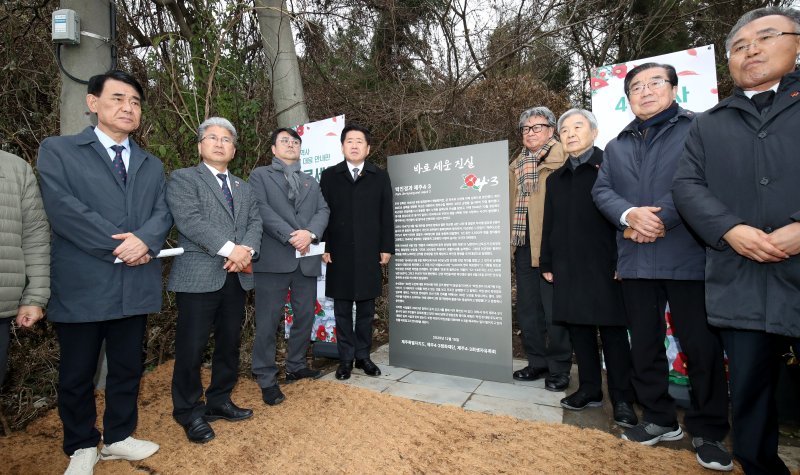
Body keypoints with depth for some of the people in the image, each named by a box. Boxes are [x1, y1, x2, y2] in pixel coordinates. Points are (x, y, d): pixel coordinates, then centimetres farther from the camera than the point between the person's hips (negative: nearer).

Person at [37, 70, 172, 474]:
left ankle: (118, 437, 35)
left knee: (127, 367, 15)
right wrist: (118, 247, -16)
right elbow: (62, 208, -12)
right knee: (76, 374, 12)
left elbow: (163, 212, 3)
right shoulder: (58, 150, 1)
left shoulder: (152, 165, 14)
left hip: (135, 284, 4)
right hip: (82, 284, -3)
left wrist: (145, 240, -18)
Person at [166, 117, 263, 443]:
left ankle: (219, 402, 30)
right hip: (198, 277, -6)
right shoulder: (182, 178, 0)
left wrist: (246, 250, -11)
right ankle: (189, 412, 21)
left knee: (229, 343, 14)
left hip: (237, 278, 6)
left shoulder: (243, 187, 19)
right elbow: (190, 220, -15)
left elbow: (255, 222, 9)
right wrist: (230, 249, -19)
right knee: (191, 348, 3)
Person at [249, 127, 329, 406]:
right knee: (268, 320, 0)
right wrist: (290, 236, -17)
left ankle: (296, 366, 29)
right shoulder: (260, 175, 9)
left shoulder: (311, 182, 22)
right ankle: (267, 379, 13)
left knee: (305, 317, 11)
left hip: (308, 258, 5)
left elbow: (323, 211, 8)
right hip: (274, 258, -4)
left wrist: (310, 232, -13)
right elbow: (262, 209, -7)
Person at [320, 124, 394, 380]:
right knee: (342, 309, 7)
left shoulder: (380, 177, 7)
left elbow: (386, 215, 5)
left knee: (366, 308, 8)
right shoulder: (329, 176, 7)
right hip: (339, 253, 0)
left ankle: (363, 356, 22)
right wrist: (323, 248, -4)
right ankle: (346, 358, 18)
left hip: (369, 253, 0)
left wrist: (387, 247, -2)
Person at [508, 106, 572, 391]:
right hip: (523, 244, 7)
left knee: (554, 309, 0)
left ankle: (559, 369, 16)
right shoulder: (517, 165, 20)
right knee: (528, 308, 12)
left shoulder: (563, 157, 0)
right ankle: (537, 362, 27)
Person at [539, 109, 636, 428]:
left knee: (613, 331, 2)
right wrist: (546, 264, 12)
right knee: (578, 328, 9)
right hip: (568, 267, 5)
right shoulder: (555, 178, 15)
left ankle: (622, 399, 15)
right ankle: (590, 390, 23)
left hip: (605, 265, -5)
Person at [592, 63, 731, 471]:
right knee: (644, 344, 11)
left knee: (702, 346, 2)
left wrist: (661, 219, -15)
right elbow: (601, 190, 7)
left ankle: (708, 431, 21)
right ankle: (659, 420, 27)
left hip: (688, 256, -4)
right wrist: (629, 215, -11)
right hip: (635, 260, 5)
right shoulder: (616, 146, 18)